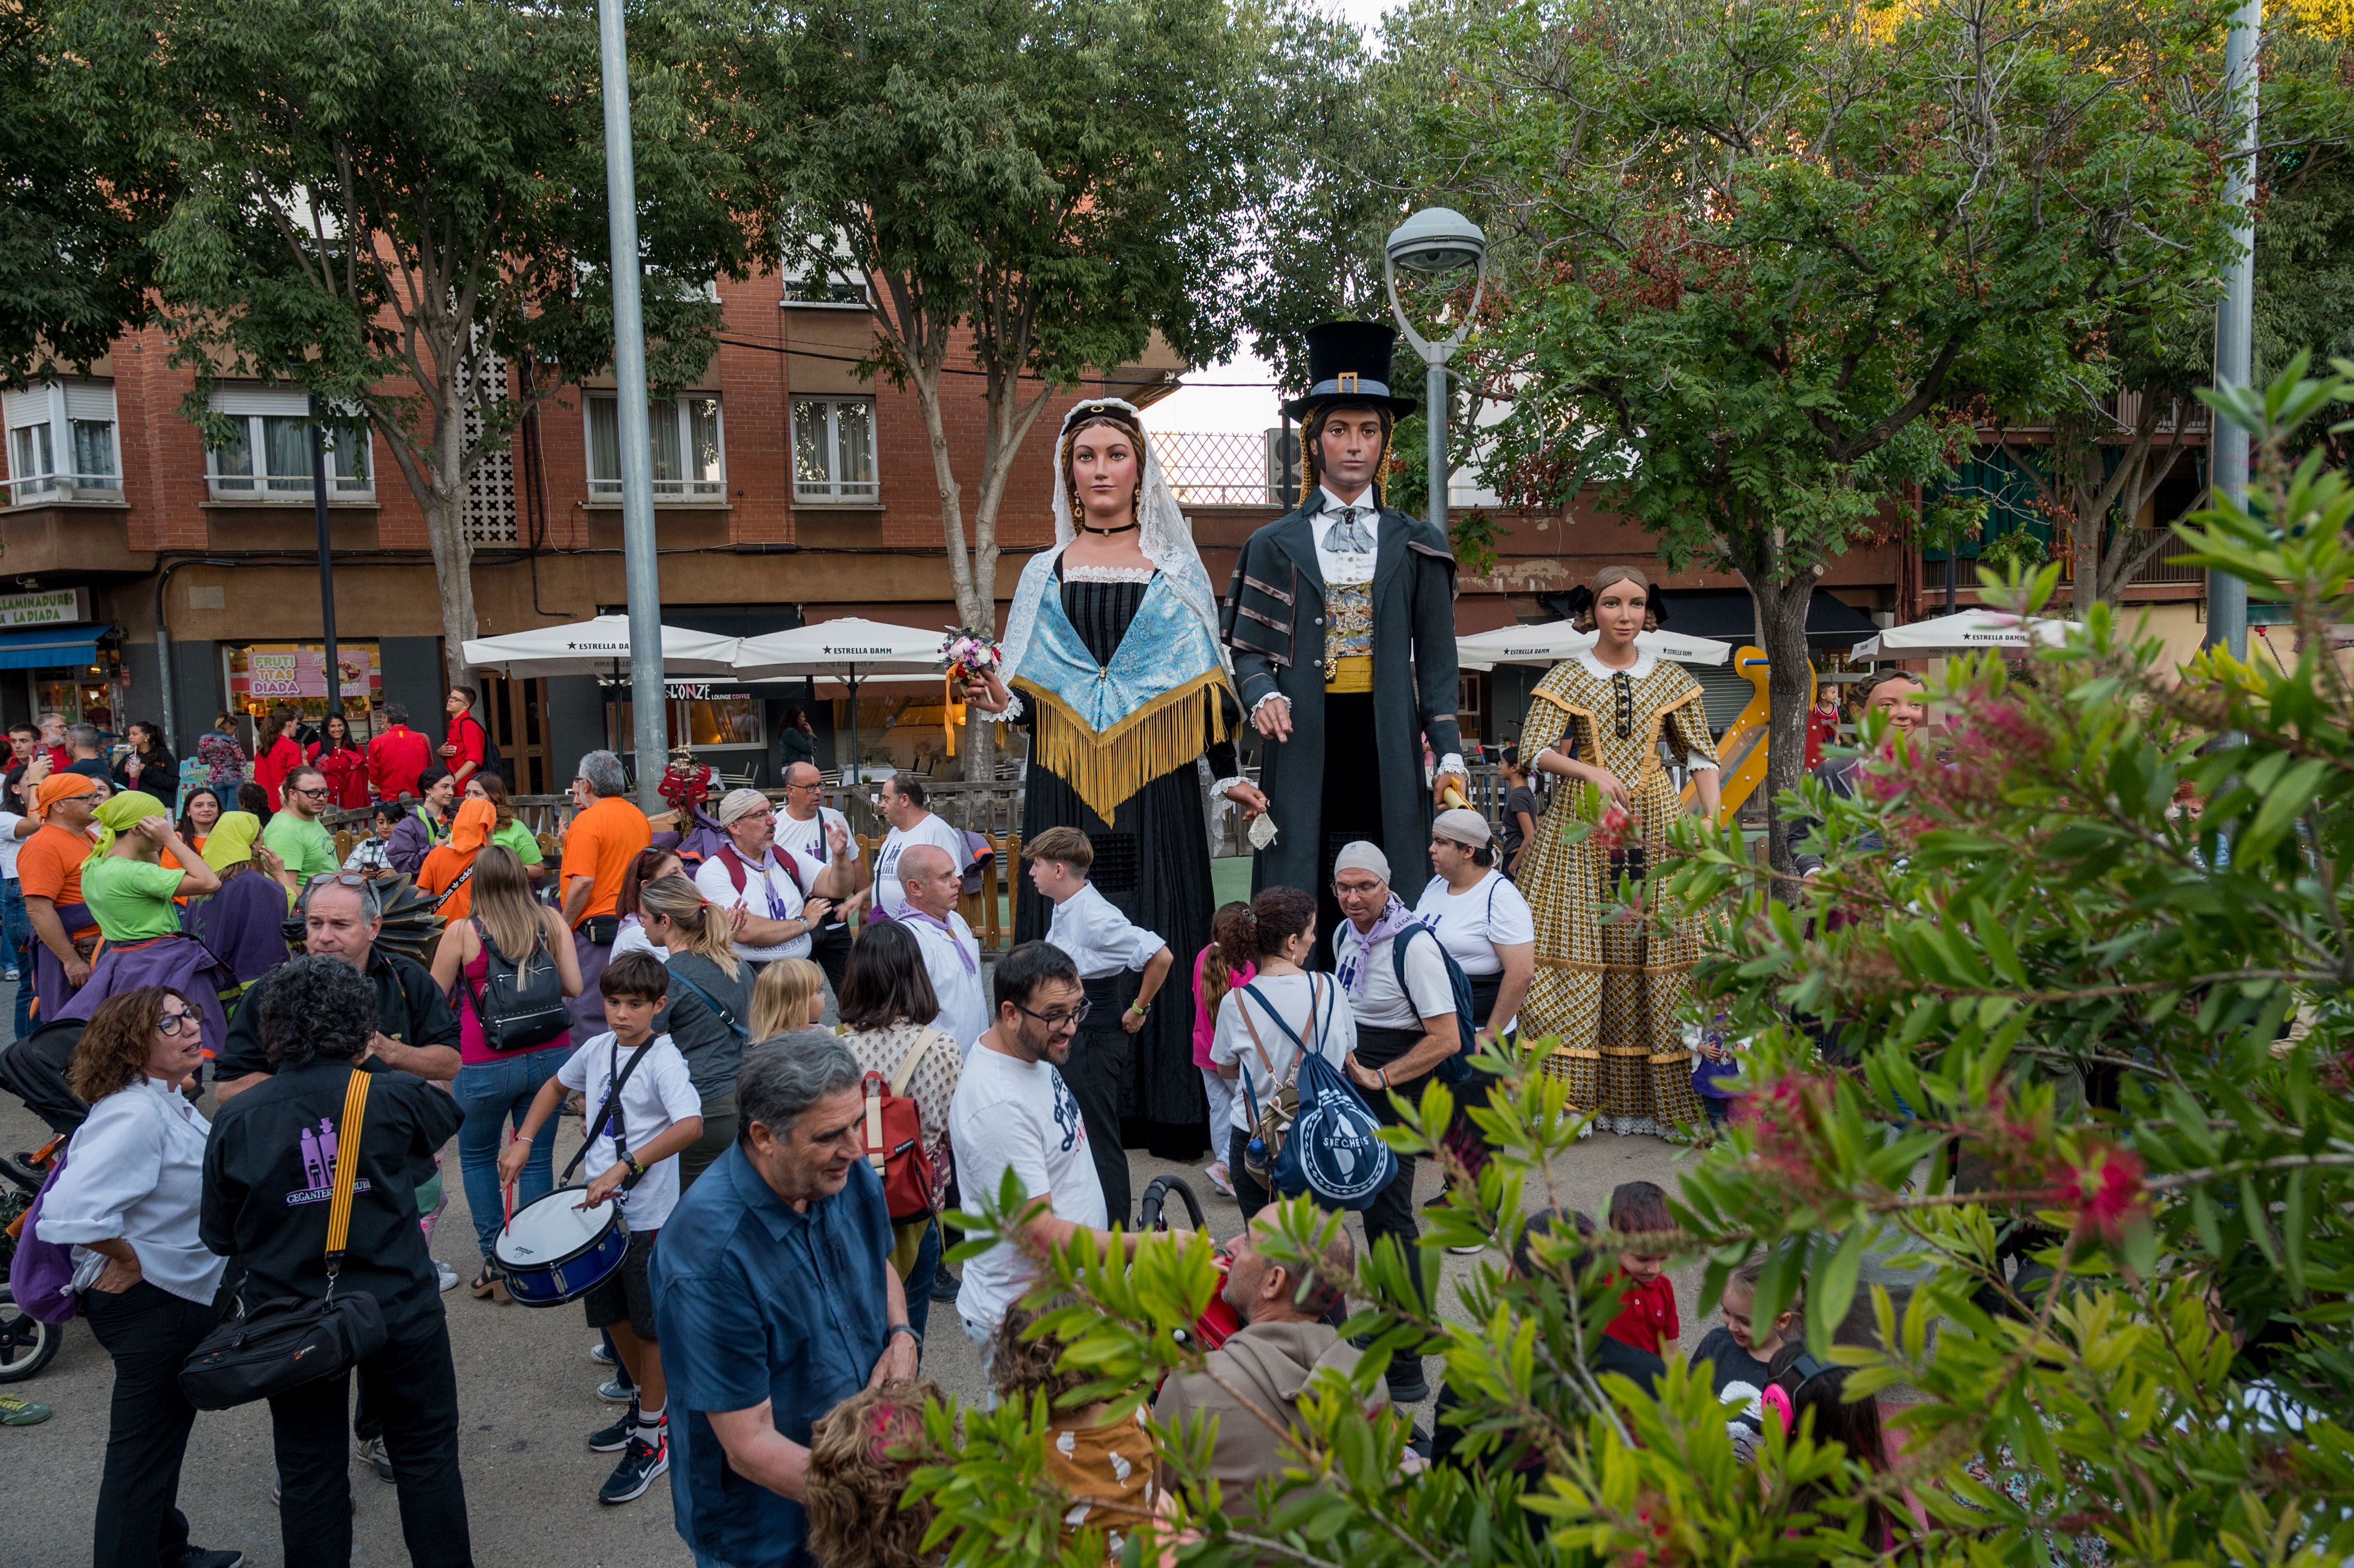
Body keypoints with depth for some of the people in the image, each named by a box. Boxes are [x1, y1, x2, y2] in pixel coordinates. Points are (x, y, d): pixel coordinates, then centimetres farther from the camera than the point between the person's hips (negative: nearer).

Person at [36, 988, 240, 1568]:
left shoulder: (167, 1101, 4)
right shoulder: (135, 1115, -28)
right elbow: (73, 1211, -38)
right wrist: (129, 1259, -24)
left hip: (183, 1298, 11)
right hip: (152, 1304, -11)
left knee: (161, 1444, 26)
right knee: (143, 1452, 3)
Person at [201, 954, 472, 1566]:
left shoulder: (236, 1119, -11)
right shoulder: (392, 1097, -15)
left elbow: (220, 1237, -1)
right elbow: (450, 1108, 8)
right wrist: (376, 1063, 14)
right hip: (399, 1310, -1)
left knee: (310, 1474, 16)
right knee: (426, 1458, 16)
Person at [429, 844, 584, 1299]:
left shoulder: (462, 931, -6)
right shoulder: (551, 922, -1)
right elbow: (575, 987, 1)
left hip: (486, 1065, -2)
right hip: (550, 1055, 2)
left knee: (477, 1157, 17)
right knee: (538, 1158, 10)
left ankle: (496, 1262, 13)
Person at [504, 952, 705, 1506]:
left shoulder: (664, 1059, -18)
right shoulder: (597, 1049, 4)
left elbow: (691, 1125, -32)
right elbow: (557, 1086, 24)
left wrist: (625, 1166, -35)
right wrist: (524, 1140, 12)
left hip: (648, 1214, -7)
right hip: (600, 1205, 8)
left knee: (651, 1324, 4)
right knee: (613, 1315, 19)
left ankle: (653, 1440, 17)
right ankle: (650, 1405, 39)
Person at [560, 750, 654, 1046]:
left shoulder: (588, 820, -13)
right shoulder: (639, 817, 11)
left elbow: (583, 882, -20)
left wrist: (563, 927, -10)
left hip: (596, 925, -8)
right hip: (634, 923, 8)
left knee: (588, 1011, -2)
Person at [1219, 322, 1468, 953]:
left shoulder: (1417, 546, 13)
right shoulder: (1274, 545, 10)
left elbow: (1436, 662, 10)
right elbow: (1248, 650, 8)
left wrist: (1449, 752, 1)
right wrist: (1264, 696, -14)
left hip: (1388, 748, 1)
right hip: (1305, 742, -1)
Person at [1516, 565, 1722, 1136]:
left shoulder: (1672, 679, 10)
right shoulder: (1565, 679, 4)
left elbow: (1701, 756, 8)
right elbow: (1535, 750, -7)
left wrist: (1713, 819, -6)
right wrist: (1594, 772, -20)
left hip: (1655, 826, 2)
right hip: (1582, 829, -1)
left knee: (1658, 952, -2)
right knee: (1578, 951, -6)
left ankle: (1660, 1099, 5)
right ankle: (1577, 1097, 1)